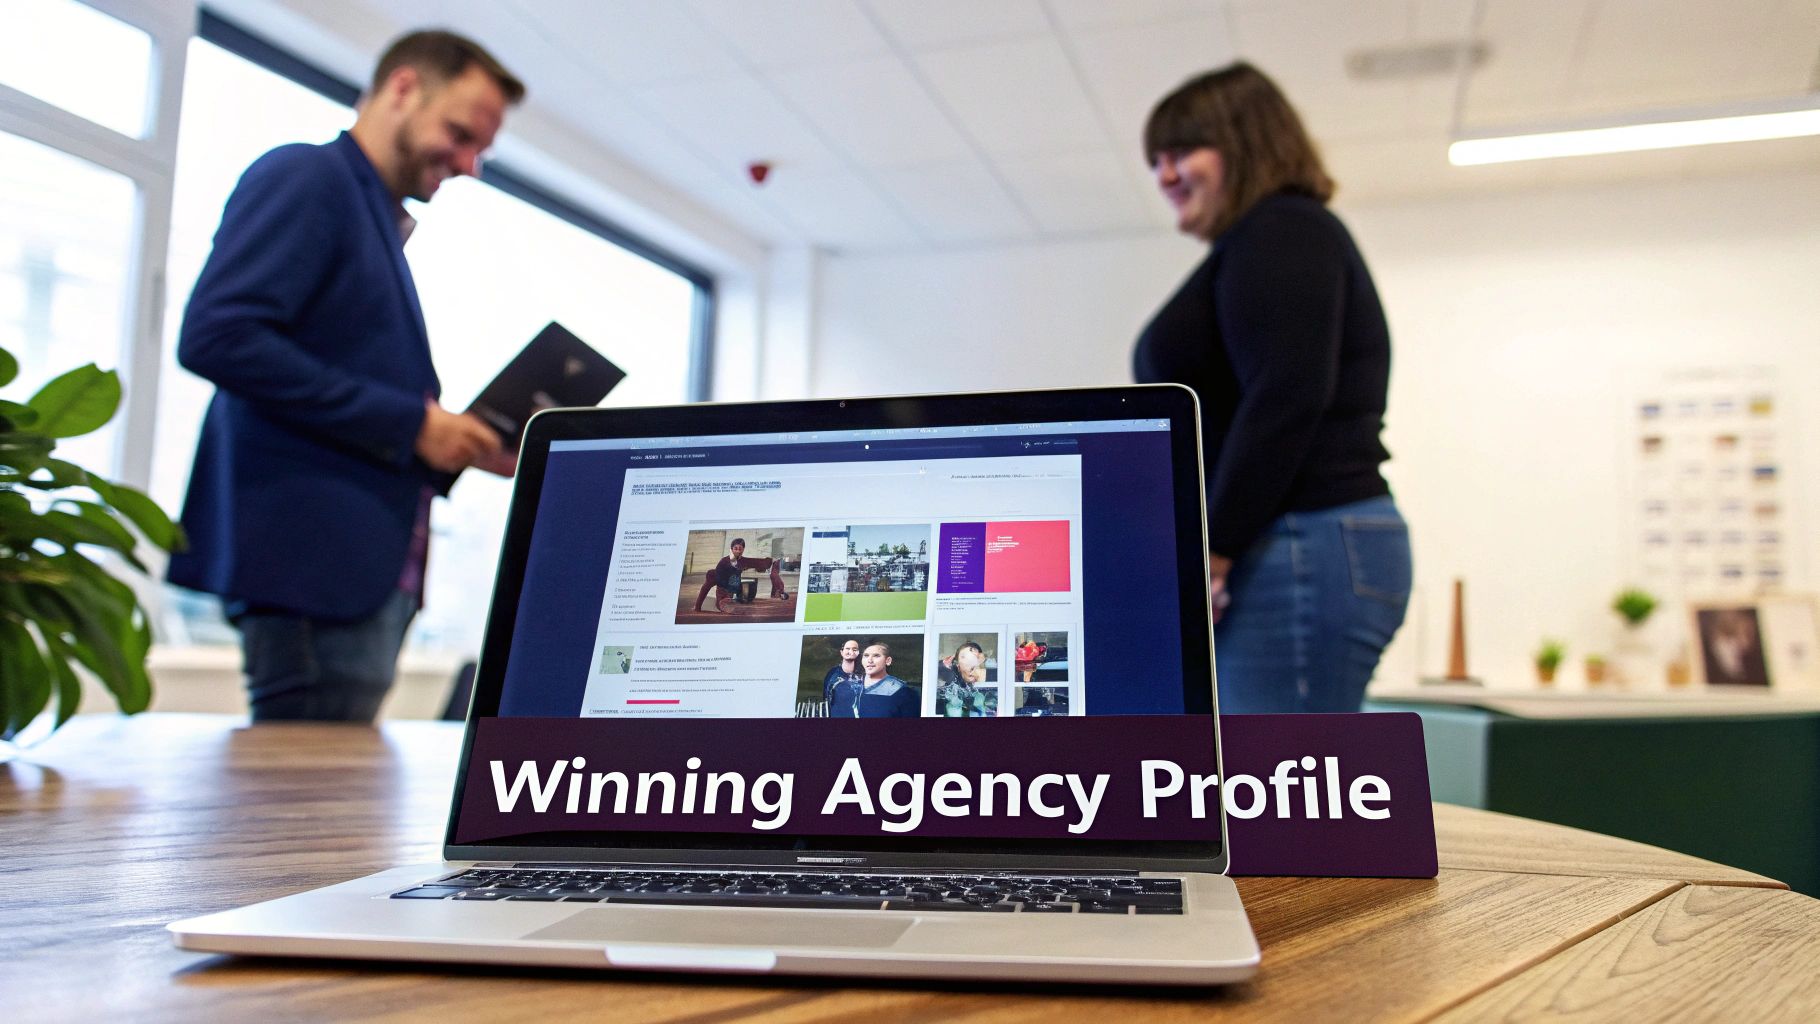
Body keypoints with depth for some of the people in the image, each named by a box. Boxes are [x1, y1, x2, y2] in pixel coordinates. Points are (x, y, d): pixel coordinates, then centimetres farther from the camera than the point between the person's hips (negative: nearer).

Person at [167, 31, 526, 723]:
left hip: (371, 565, 9)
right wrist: (410, 422, -17)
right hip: (314, 555, -9)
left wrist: (464, 445, 7)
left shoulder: (380, 223, 23)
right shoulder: (305, 177, -4)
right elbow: (216, 337, -19)